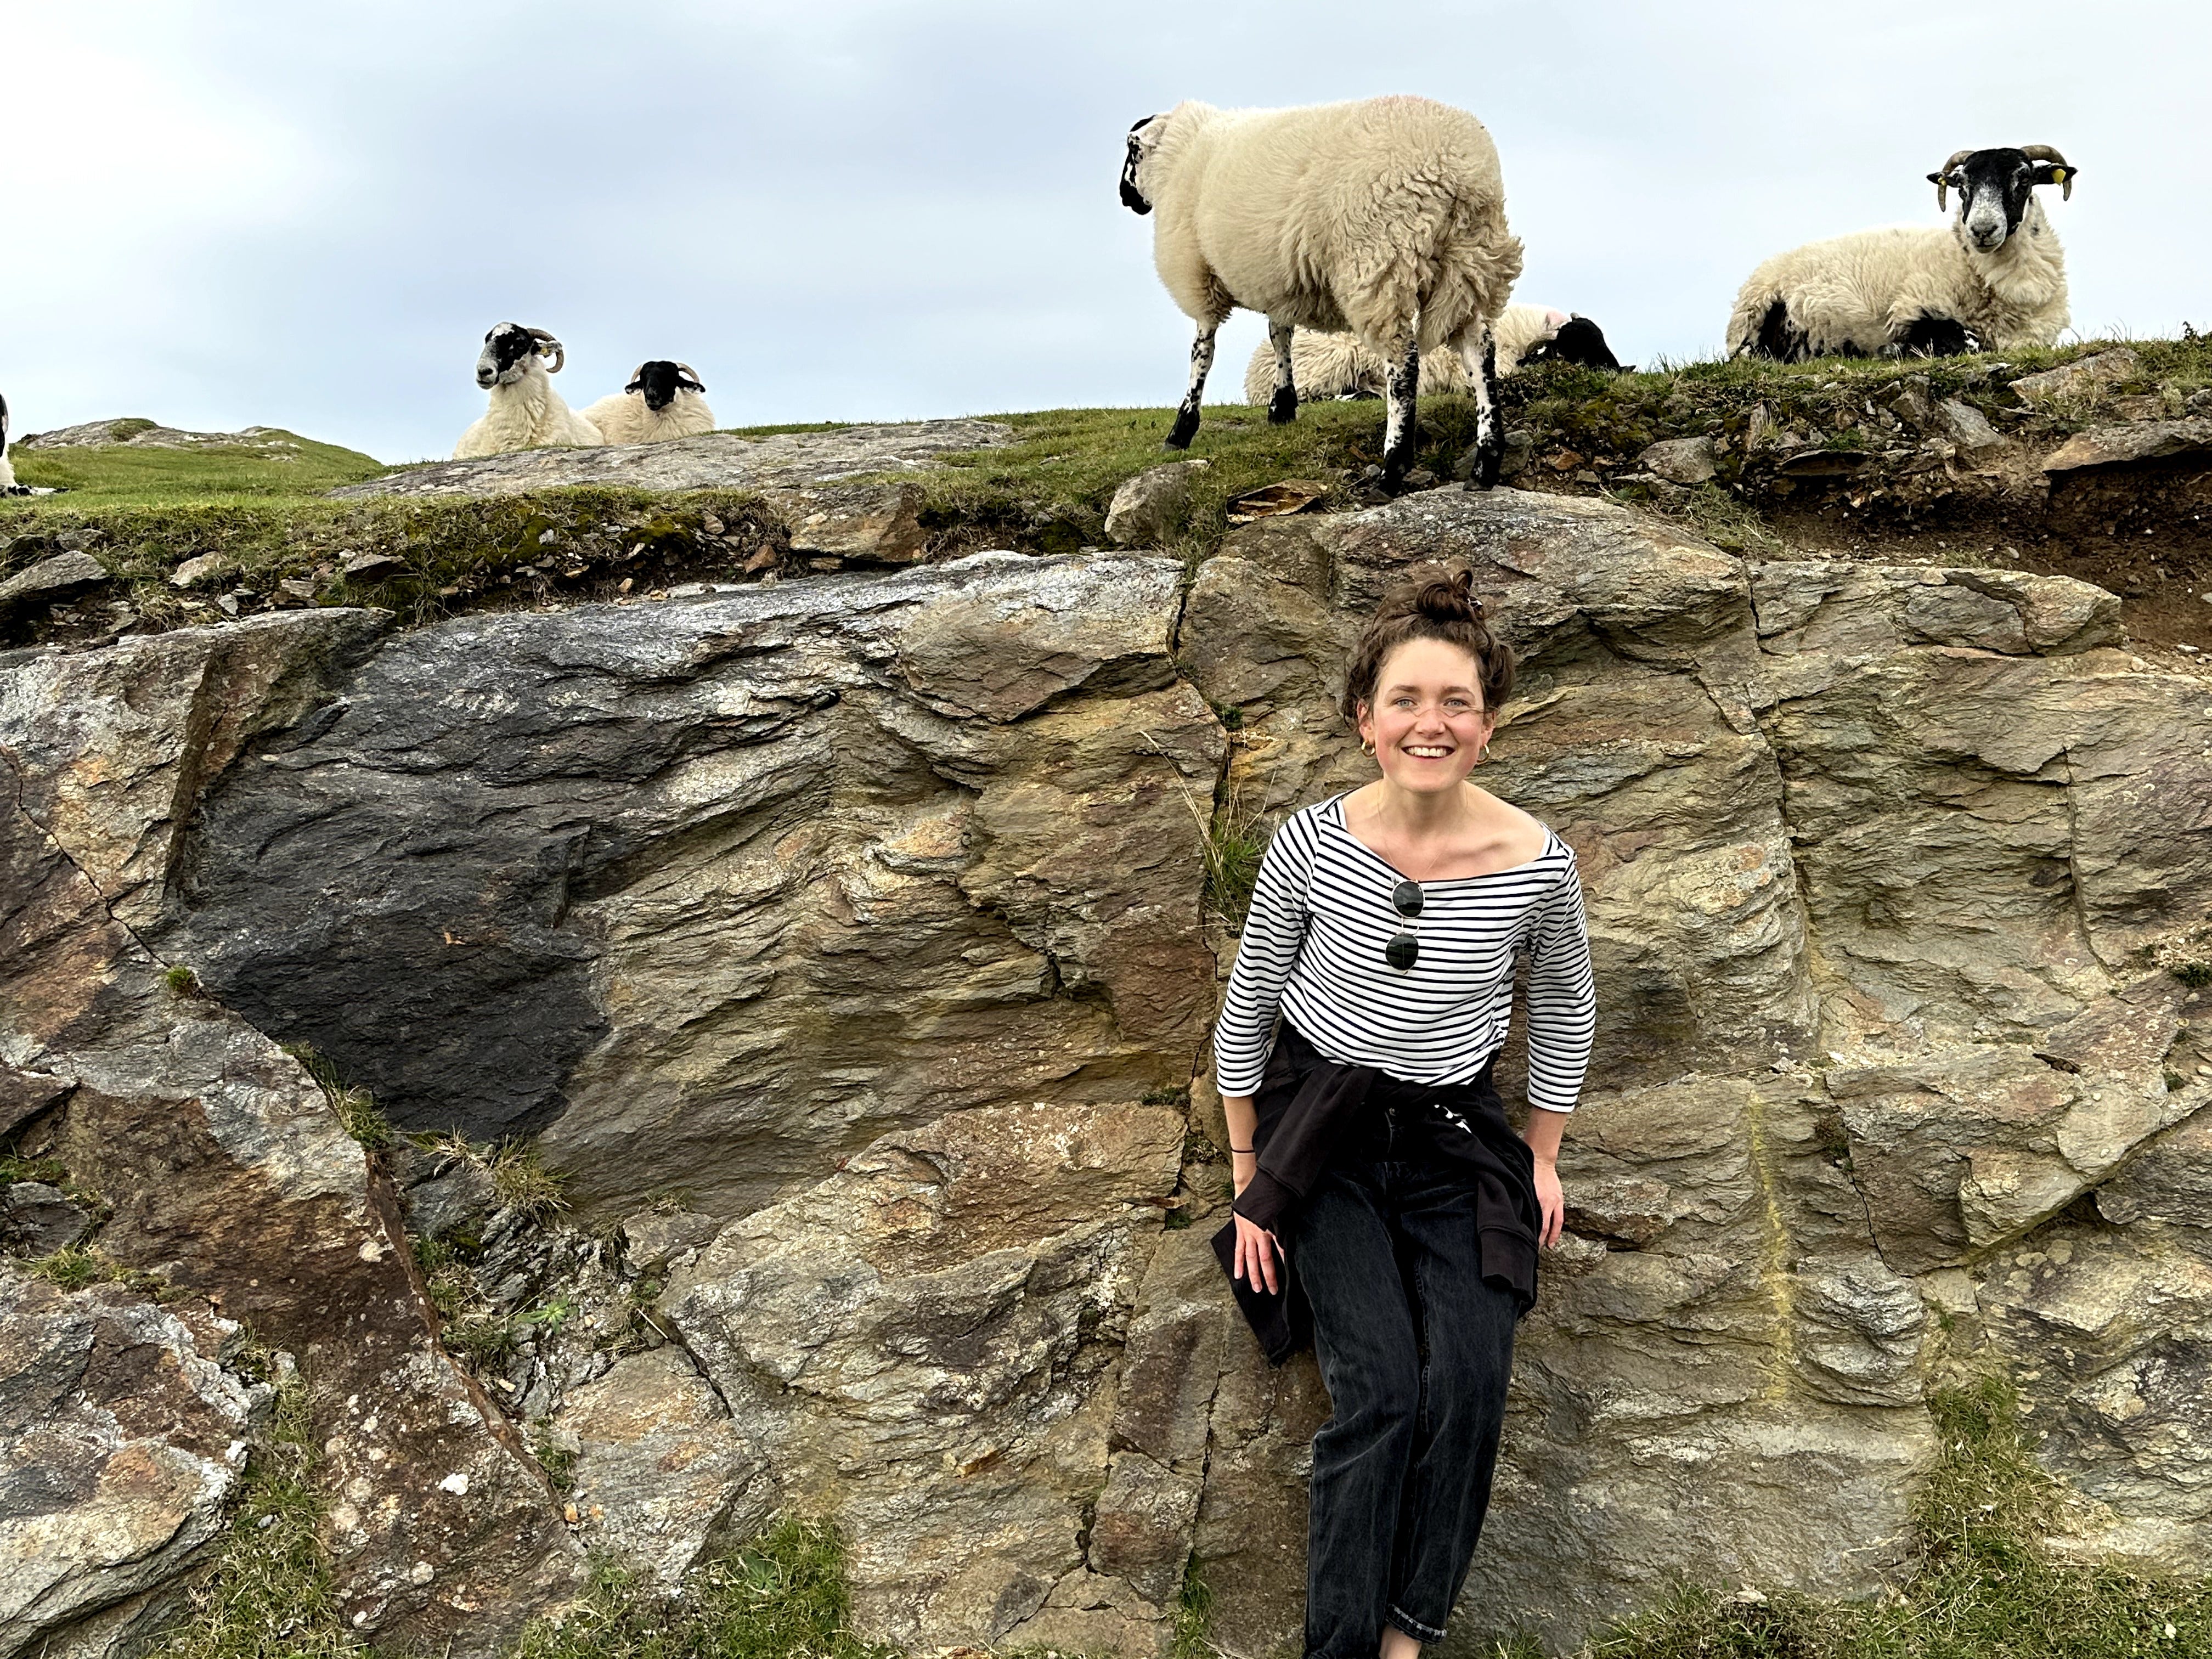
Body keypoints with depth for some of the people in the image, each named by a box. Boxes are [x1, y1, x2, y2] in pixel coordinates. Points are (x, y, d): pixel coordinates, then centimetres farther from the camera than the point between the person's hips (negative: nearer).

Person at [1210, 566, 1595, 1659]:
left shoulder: (1538, 863, -12)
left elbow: (1564, 1008, 8)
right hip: (1320, 1130, -1)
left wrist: (1541, 1159, 9)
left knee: (1471, 1383, -17)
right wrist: (1248, 1183, 0)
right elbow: (1247, 1010, -1)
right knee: (1380, 1390, -17)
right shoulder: (1311, 844, -14)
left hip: (1453, 1137, 2)